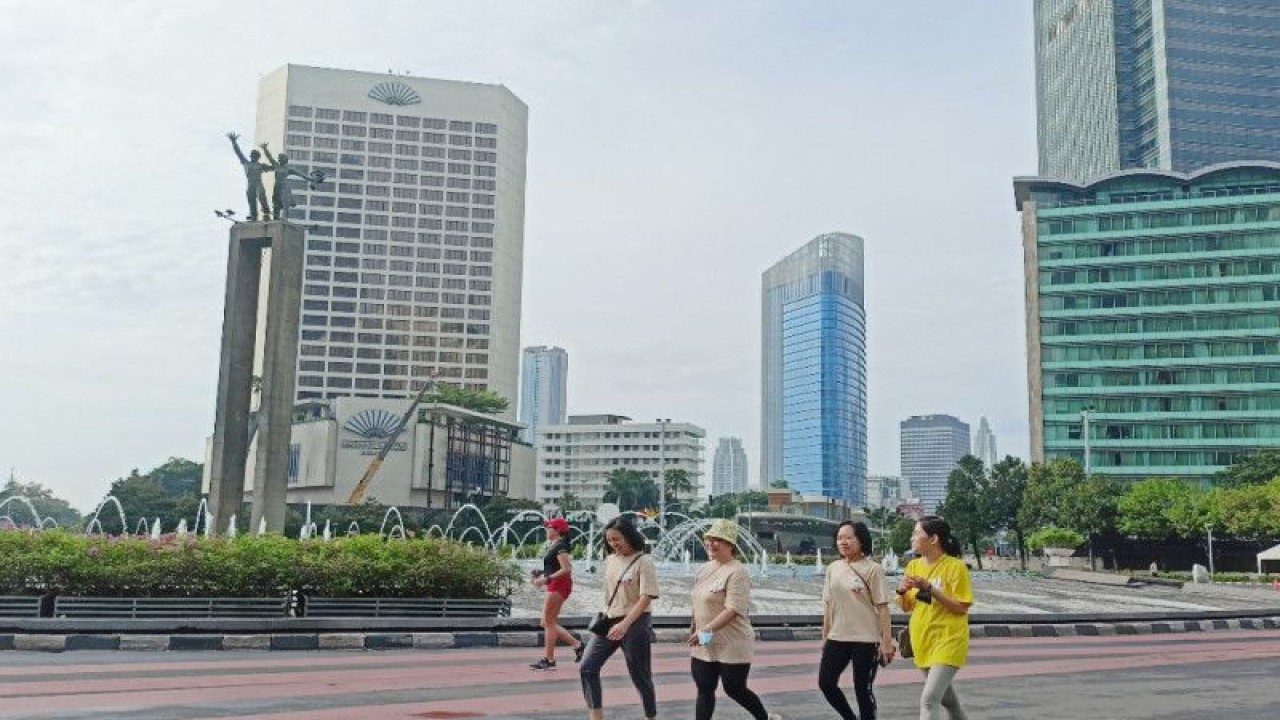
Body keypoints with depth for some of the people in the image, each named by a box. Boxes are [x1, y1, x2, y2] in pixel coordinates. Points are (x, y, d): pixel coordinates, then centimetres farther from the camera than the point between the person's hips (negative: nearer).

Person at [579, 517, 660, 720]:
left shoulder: (643, 561, -12)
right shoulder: (610, 560, 8)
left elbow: (646, 597, -18)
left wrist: (624, 624, -27)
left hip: (635, 623, -6)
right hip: (609, 621, 6)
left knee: (640, 676, 5)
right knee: (587, 668, -5)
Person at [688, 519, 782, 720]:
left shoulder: (736, 572, -19)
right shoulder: (705, 568, 8)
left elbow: (733, 609, -26)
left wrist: (706, 630, -30)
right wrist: (693, 631, 18)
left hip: (732, 645, -7)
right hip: (704, 646, 7)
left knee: (735, 690, 7)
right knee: (704, 690, 8)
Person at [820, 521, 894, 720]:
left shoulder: (872, 569, -9)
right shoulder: (833, 568, 6)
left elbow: (882, 606, -10)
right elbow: (828, 604, 11)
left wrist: (887, 641, -13)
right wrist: (825, 636, 12)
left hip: (866, 640, -5)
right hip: (837, 638, 5)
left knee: (862, 689, 3)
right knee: (826, 683, 4)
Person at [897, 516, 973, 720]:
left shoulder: (955, 566, -13)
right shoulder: (913, 566, 4)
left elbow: (962, 608, -16)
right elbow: (906, 607, 11)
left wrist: (929, 588, -24)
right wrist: (902, 591, -11)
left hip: (948, 642, -7)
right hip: (923, 642, 7)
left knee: (929, 699, -16)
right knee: (946, 698, 21)